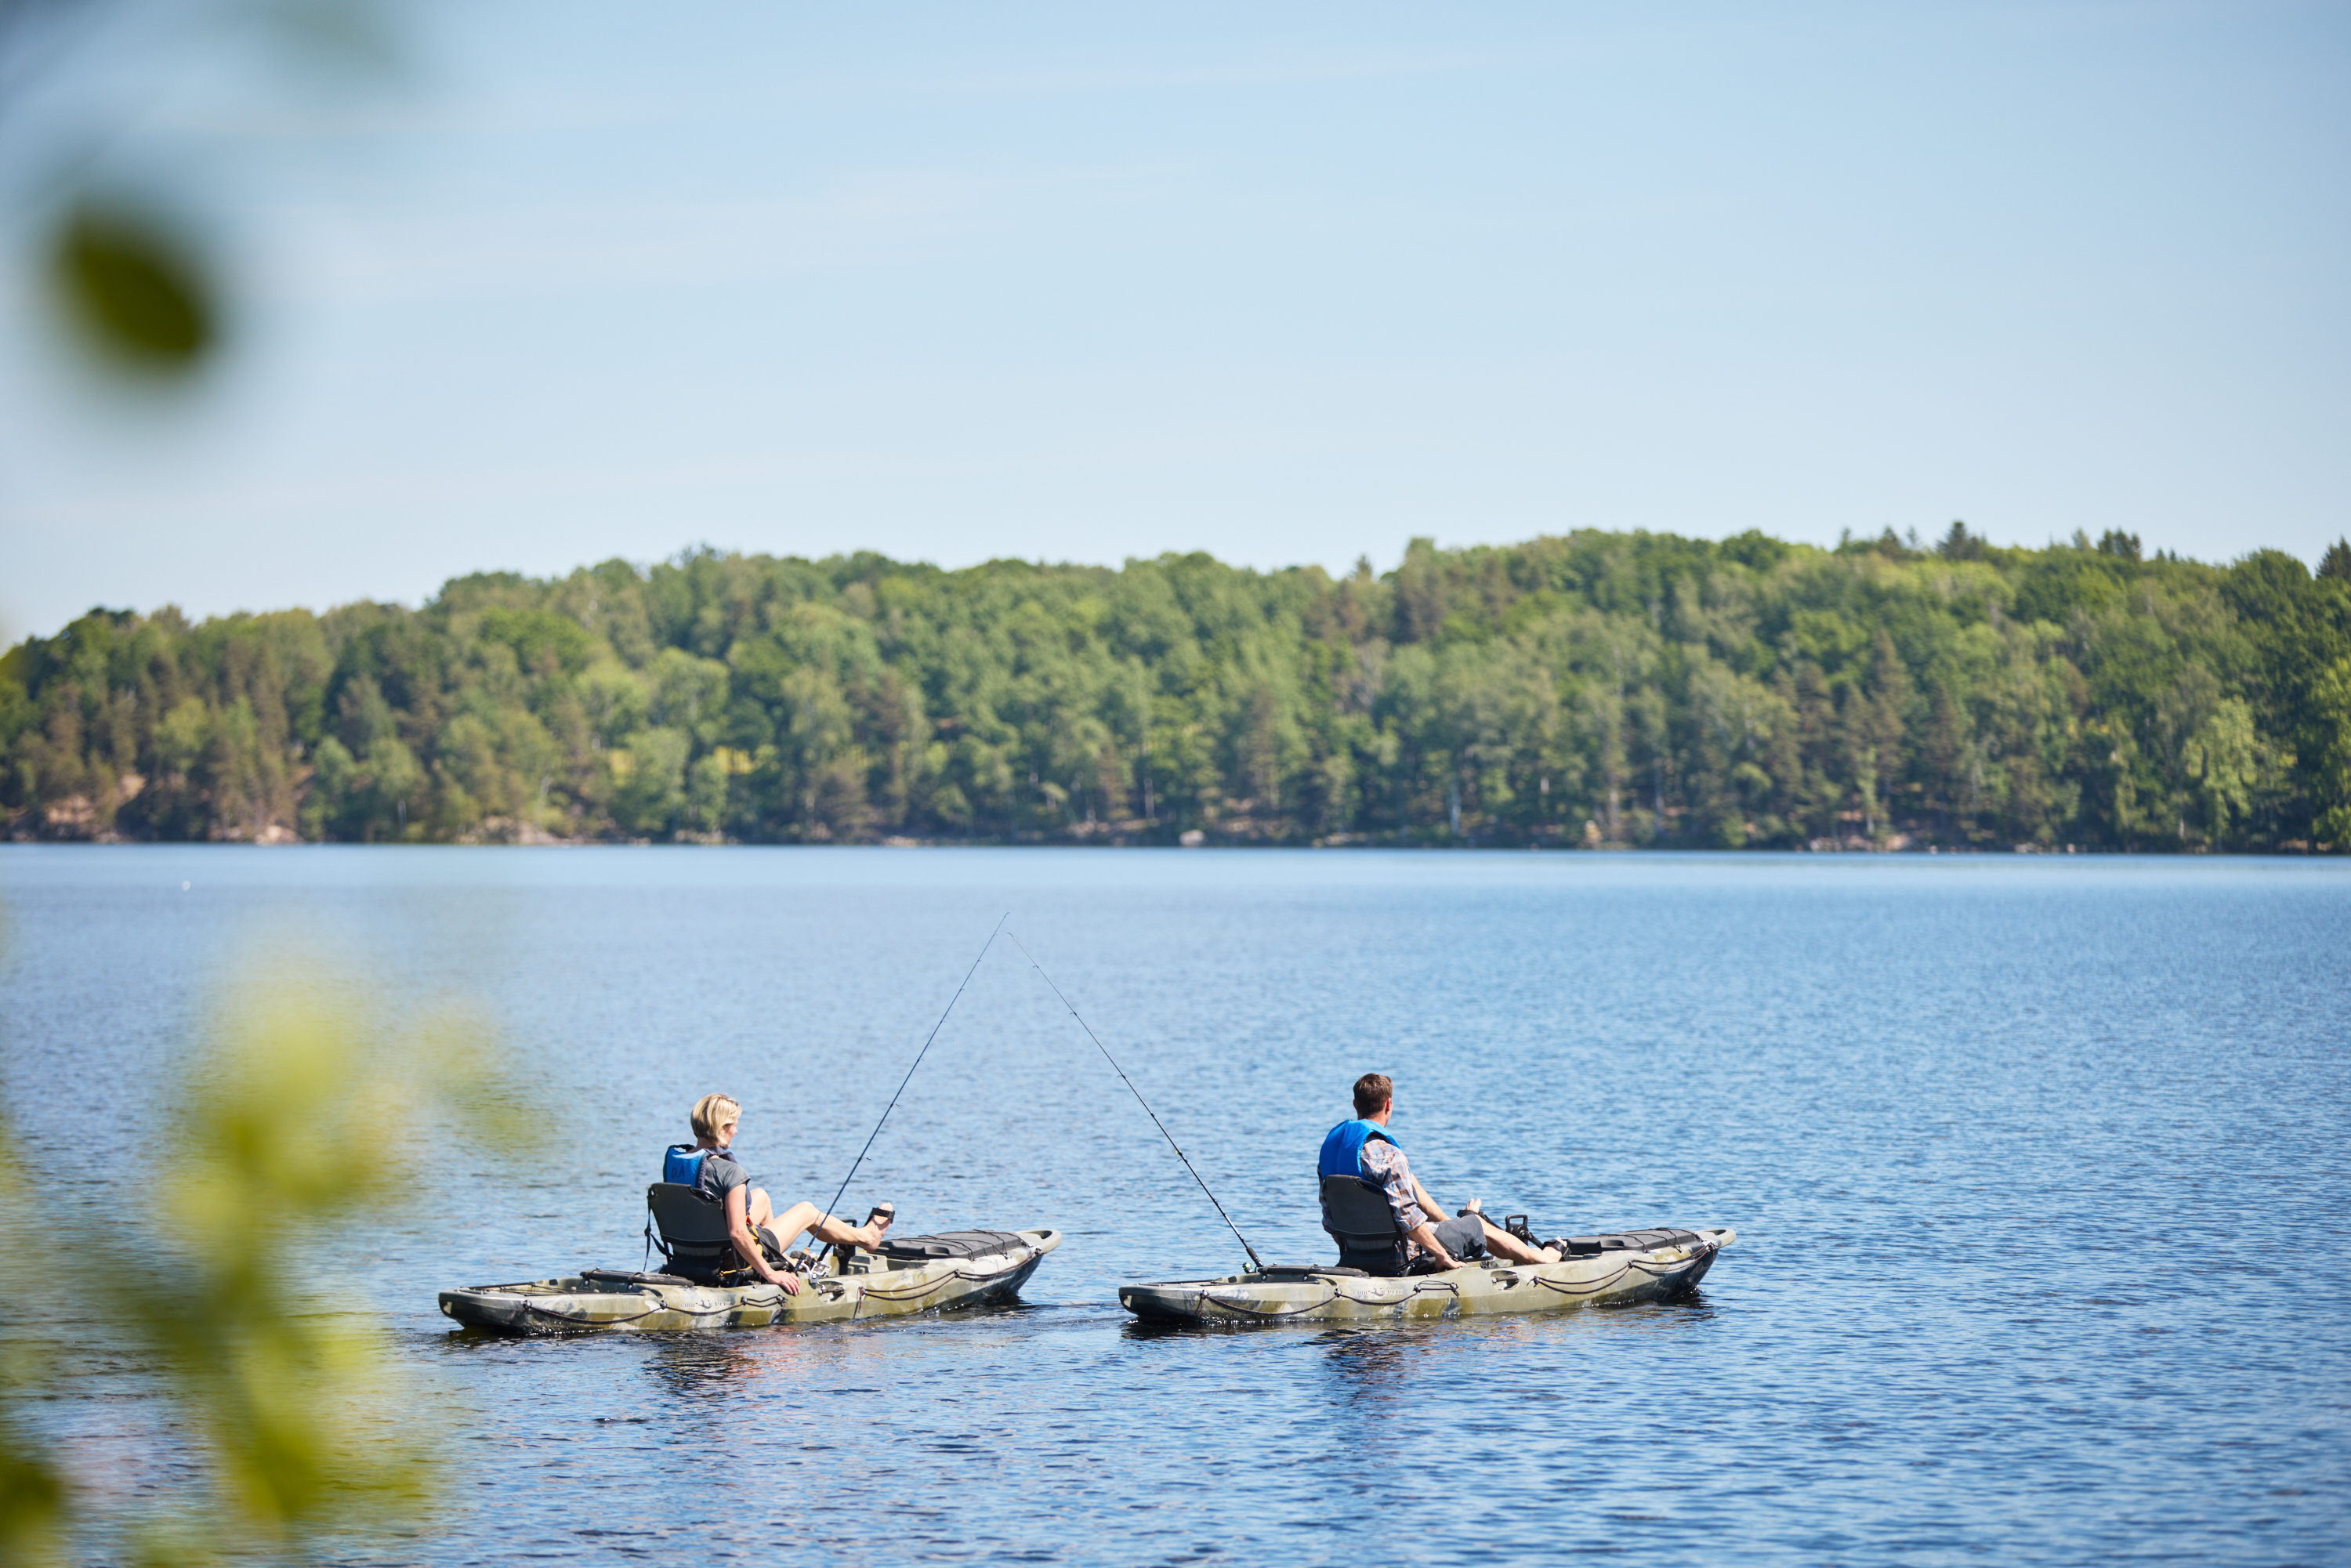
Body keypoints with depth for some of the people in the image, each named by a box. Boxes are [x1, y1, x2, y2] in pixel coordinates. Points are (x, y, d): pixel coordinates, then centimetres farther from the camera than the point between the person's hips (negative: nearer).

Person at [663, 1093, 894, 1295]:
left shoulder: (673, 1159, -7)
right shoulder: (730, 1172, -31)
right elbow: (737, 1233, -34)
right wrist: (769, 1274, -24)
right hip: (735, 1259, -7)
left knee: (760, 1195, 31)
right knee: (807, 1211, 17)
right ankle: (866, 1236, 45)